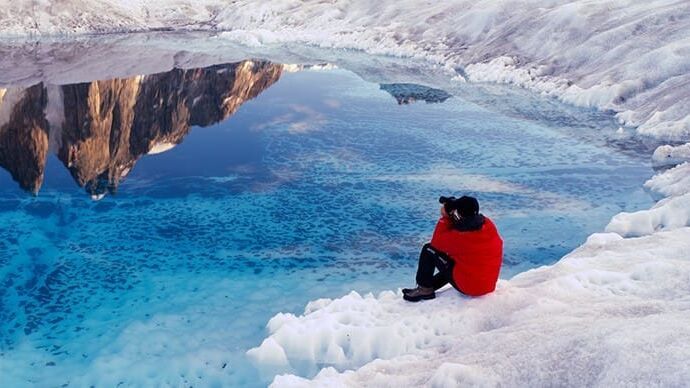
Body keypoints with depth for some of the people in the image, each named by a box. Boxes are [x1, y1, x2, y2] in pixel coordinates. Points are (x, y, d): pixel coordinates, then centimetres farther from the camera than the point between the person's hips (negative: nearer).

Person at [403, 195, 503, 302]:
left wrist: (445, 217, -4)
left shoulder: (457, 236, -26)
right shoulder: (488, 224, -7)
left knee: (429, 249, 0)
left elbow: (436, 242, -6)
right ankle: (430, 285, 37)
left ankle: (424, 289, 15)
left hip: (467, 286, -7)